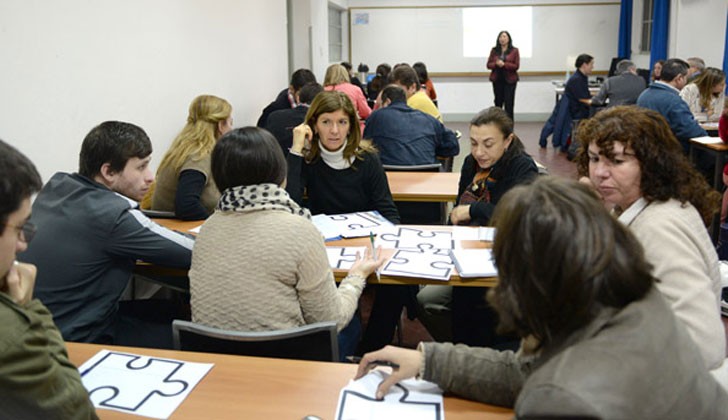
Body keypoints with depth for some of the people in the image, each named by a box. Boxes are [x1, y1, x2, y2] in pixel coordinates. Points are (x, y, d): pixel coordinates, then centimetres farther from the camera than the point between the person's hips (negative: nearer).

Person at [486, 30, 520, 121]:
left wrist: (504, 64, -19)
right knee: (498, 102, 8)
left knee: (509, 103, -6)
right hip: (497, 80, 3)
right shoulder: (494, 50, 7)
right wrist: (496, 64, -16)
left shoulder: (514, 51, 0)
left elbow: (516, 66, -6)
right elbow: (488, 65, 5)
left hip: (509, 80, -2)